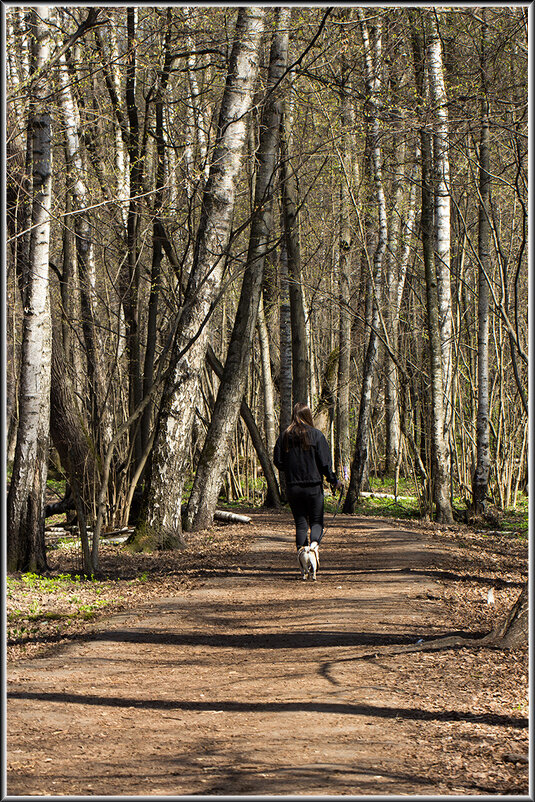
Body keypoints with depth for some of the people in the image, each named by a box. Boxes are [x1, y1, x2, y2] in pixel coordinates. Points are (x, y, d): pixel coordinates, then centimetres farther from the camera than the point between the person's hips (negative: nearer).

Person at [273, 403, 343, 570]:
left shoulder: (284, 436, 2)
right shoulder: (316, 435, -5)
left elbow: (278, 462, 4)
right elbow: (325, 462, -6)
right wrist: (334, 481, 5)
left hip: (292, 487, 2)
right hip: (313, 486, -2)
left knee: (300, 523, 10)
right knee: (316, 521, 6)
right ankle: (314, 542, -21)